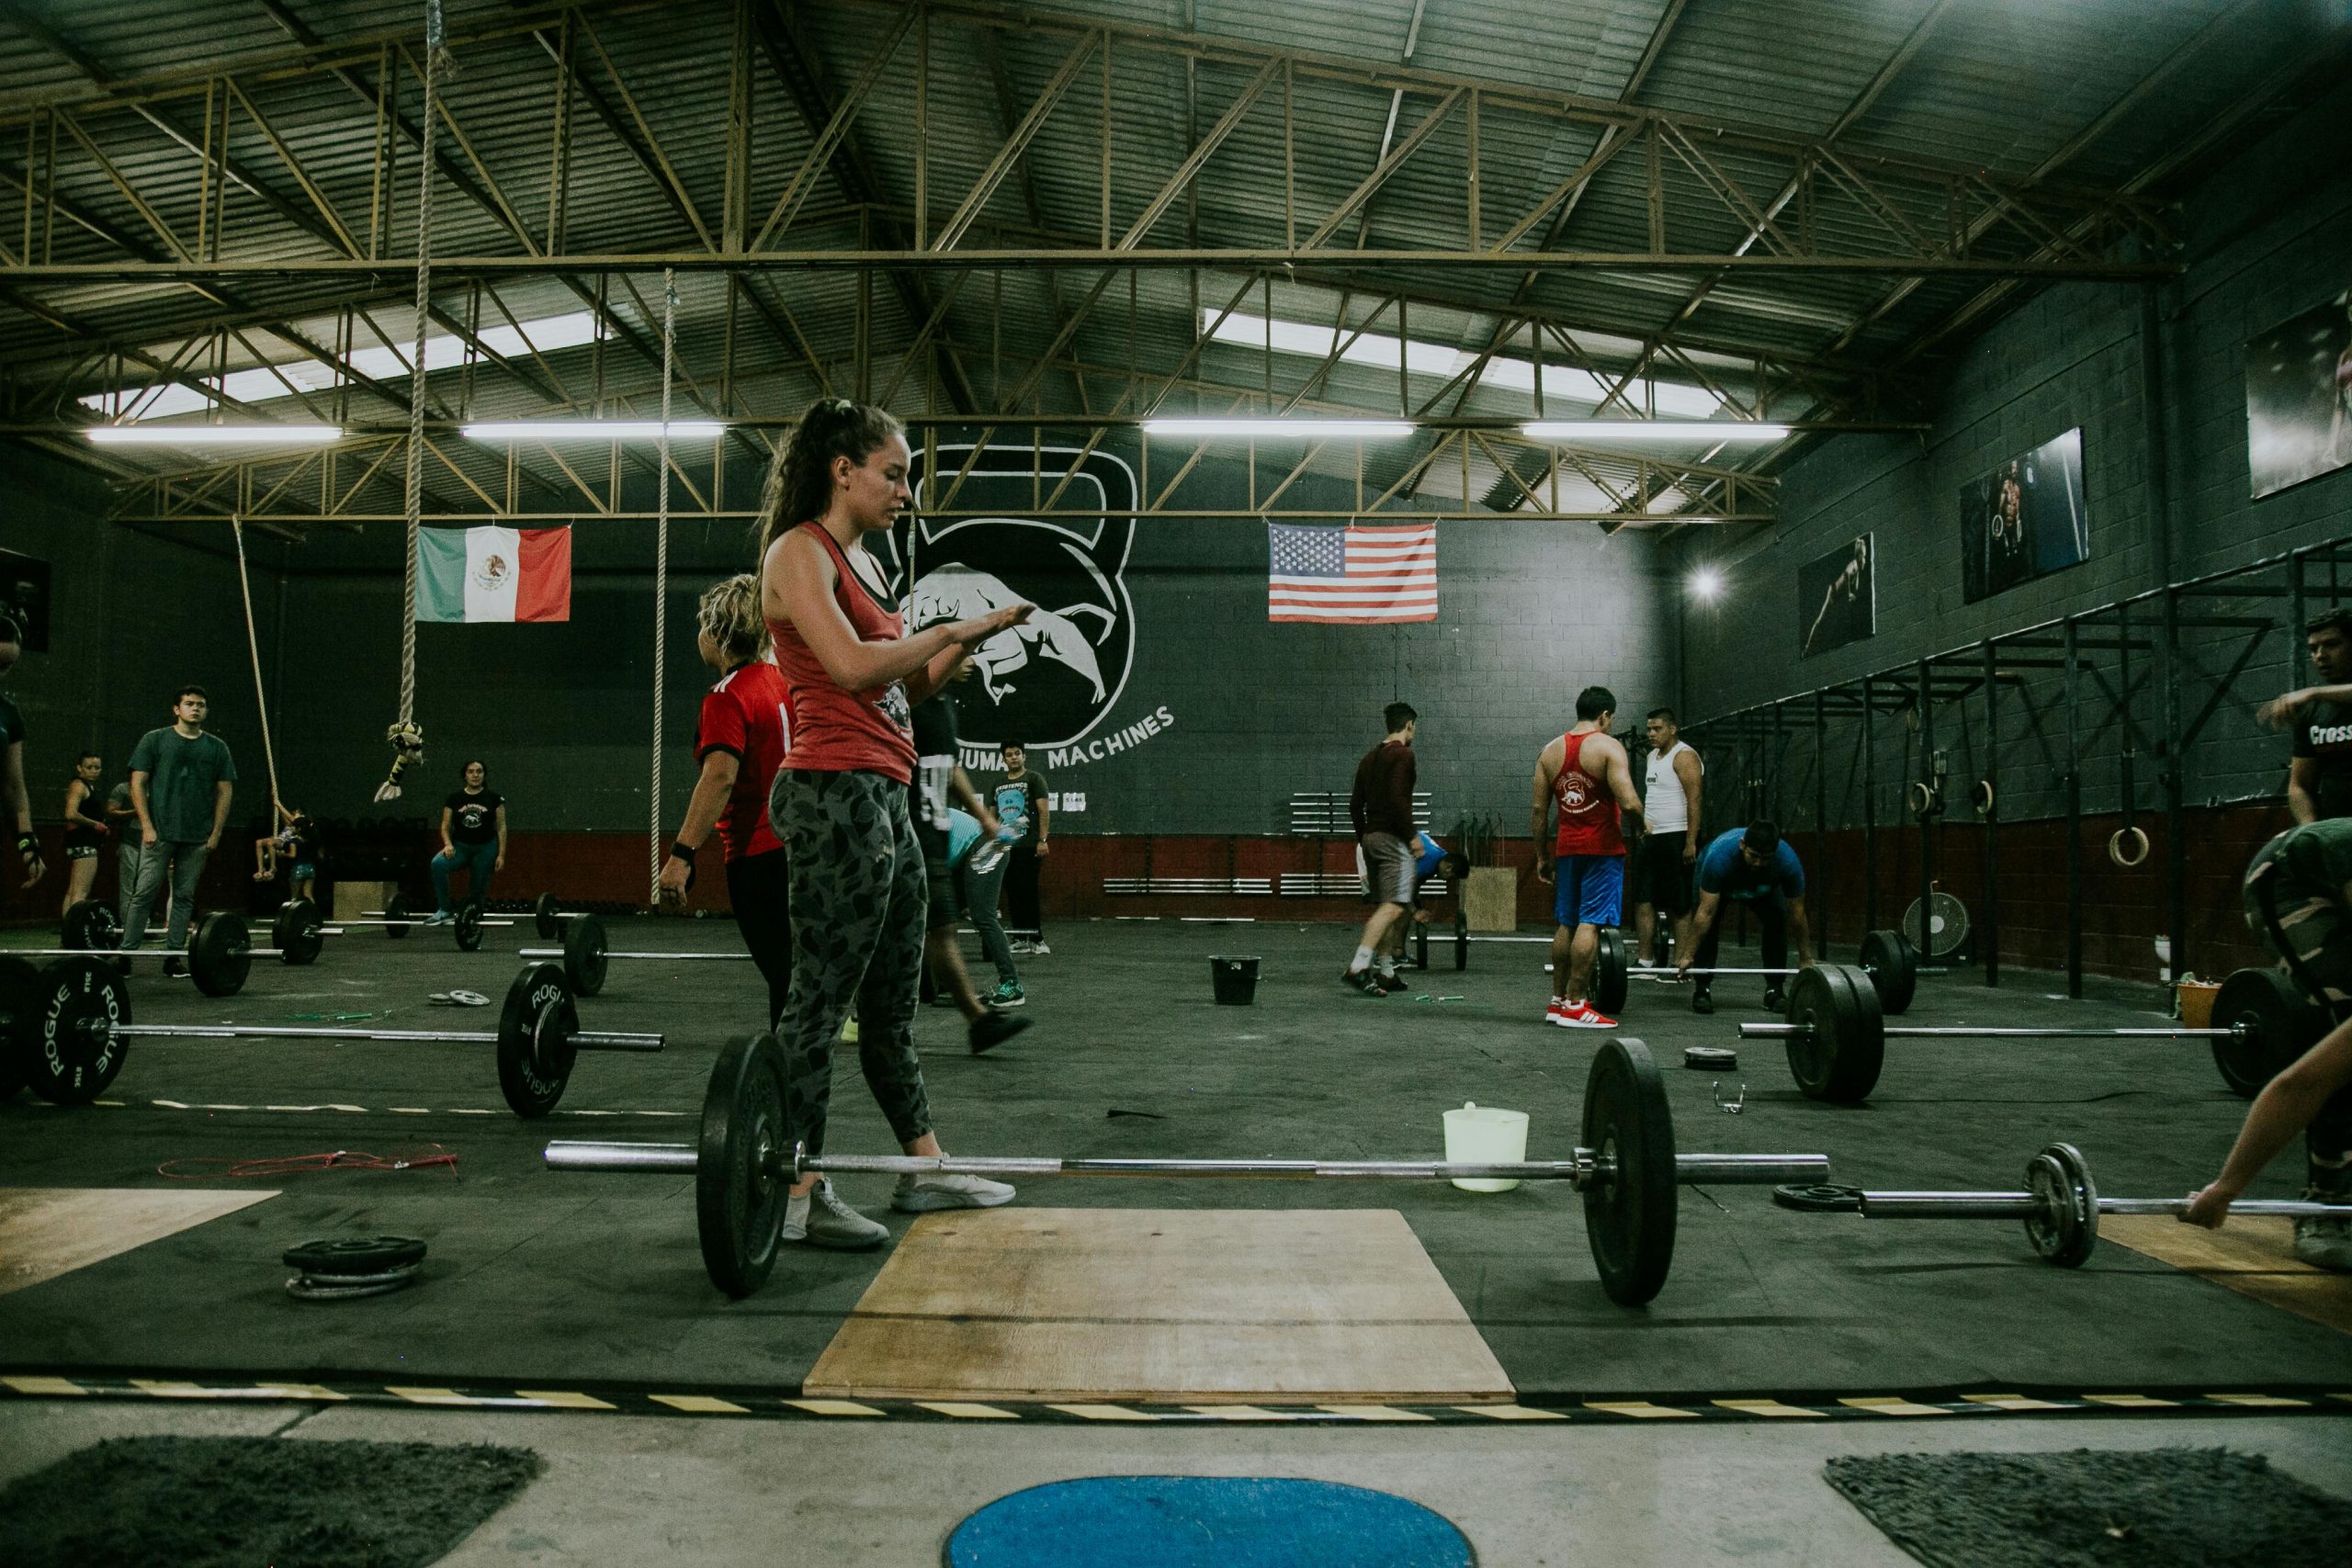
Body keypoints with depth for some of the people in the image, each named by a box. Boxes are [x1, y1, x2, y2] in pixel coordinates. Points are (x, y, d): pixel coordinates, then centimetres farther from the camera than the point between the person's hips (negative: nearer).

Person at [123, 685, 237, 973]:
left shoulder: (217, 747, 10)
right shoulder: (154, 740, 3)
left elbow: (225, 792, 9)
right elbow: (138, 784, 0)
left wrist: (216, 833, 1)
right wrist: (147, 826, -8)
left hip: (197, 837, 3)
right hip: (160, 832, -3)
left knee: (184, 897, 6)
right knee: (144, 894, -4)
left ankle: (174, 957, 11)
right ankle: (127, 952, 1)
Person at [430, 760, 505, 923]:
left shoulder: (494, 798, -1)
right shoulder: (454, 798, 2)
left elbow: (501, 827, 0)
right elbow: (445, 825, 5)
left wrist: (501, 855, -6)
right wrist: (448, 844, -14)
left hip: (485, 848, 0)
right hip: (460, 846, 0)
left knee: (478, 890, 1)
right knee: (438, 863, -29)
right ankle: (443, 910, -24)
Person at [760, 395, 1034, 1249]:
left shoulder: (863, 561, 20)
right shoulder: (797, 552, -7)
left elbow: (907, 684, 21)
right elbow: (851, 666, -22)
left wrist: (973, 638, 7)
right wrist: (949, 629, -10)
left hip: (883, 795, 10)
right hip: (835, 793, -10)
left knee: (893, 1002, 14)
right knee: (822, 1002, -4)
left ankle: (924, 1168, 24)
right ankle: (799, 1198, 5)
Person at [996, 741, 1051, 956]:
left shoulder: (1034, 779, 2)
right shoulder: (998, 786, 18)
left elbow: (1044, 811, -5)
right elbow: (993, 816, 21)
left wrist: (1042, 840, -13)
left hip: (1028, 846, -6)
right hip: (1005, 847, 6)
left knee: (1028, 892, -10)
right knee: (1012, 893, 6)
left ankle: (1037, 940, -8)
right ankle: (1020, 939, 11)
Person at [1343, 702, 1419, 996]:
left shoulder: (1370, 757, 16)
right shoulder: (1403, 754, -8)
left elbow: (1355, 804, 15)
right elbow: (1397, 798, -20)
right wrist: (1412, 835, -15)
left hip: (1370, 837, 9)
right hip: (1393, 839, -9)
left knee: (1382, 906, 14)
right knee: (1393, 906, -15)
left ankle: (1386, 973, 17)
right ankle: (1357, 968, -26)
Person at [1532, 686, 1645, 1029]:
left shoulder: (1550, 751, 9)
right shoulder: (1609, 747, -8)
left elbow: (1538, 809, 8)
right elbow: (1629, 803, -19)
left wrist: (1541, 855, 14)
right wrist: (1637, 830, 1)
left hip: (1567, 848, 6)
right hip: (1602, 848, -6)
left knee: (1566, 923, 14)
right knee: (1590, 924, -6)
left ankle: (1558, 1000, 19)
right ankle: (1575, 1005, -7)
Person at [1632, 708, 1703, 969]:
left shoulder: (1684, 757, -10)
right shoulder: (1652, 757, 17)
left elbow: (1694, 801, -16)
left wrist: (1691, 842, -21)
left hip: (1676, 839, -9)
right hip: (1652, 839, 9)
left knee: (1679, 905, -4)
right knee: (1643, 901, 5)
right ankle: (1644, 960, 8)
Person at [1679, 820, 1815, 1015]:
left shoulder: (1788, 861, -38)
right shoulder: (1718, 857, -45)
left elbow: (1797, 914, -26)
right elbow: (1706, 913, -39)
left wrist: (1806, 960, -19)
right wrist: (1688, 957, -36)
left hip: (1764, 886, 2)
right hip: (1718, 879, -2)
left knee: (1777, 922, -18)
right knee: (1708, 925, -23)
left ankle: (1774, 990, -6)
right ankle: (1703, 989, -13)